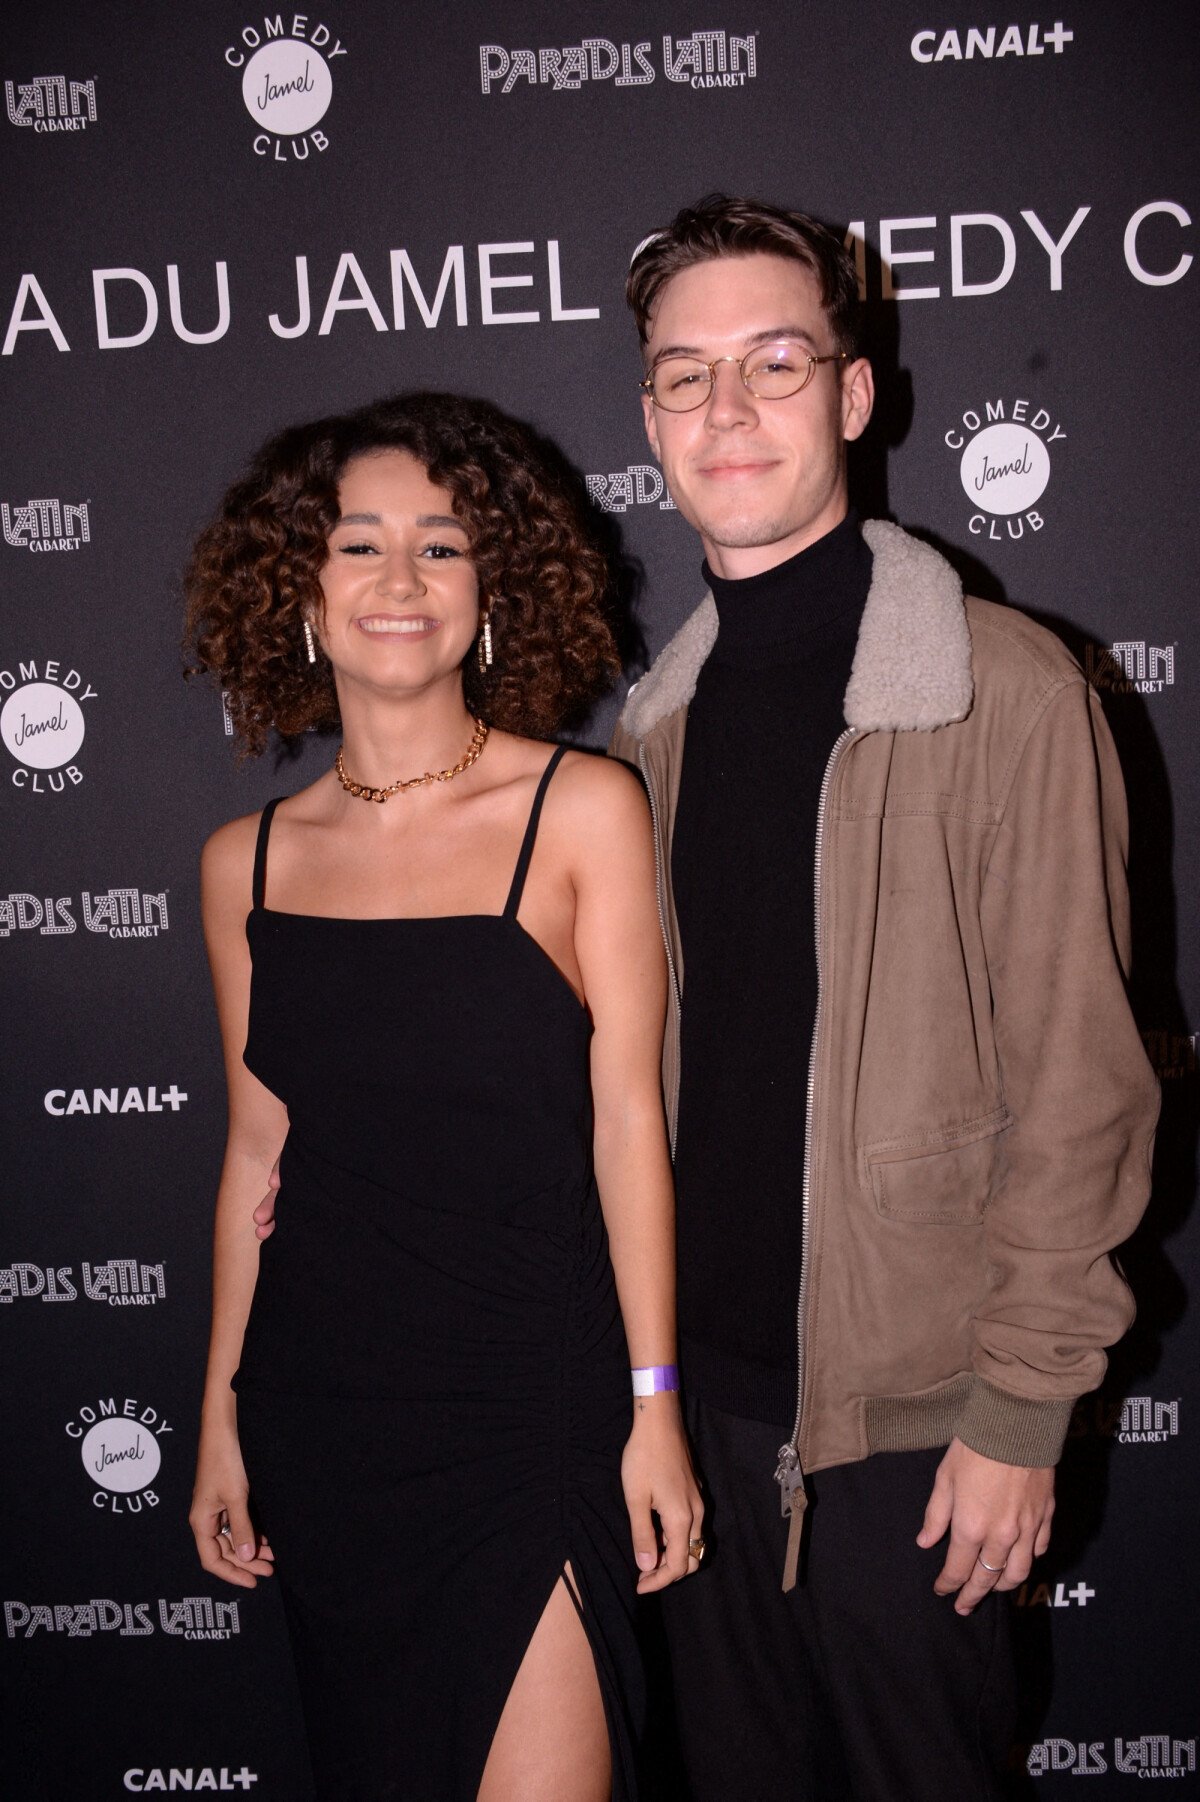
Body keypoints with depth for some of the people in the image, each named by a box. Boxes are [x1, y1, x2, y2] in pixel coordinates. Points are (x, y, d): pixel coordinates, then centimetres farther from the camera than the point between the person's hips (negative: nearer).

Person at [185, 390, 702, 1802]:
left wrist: (653, 1403, -8)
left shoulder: (583, 810, -6)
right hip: (321, 1404, 4)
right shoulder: (247, 862, 3)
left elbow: (625, 1115, -6)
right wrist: (221, 1418, 10)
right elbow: (259, 1146, 8)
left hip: (534, 1389, -3)